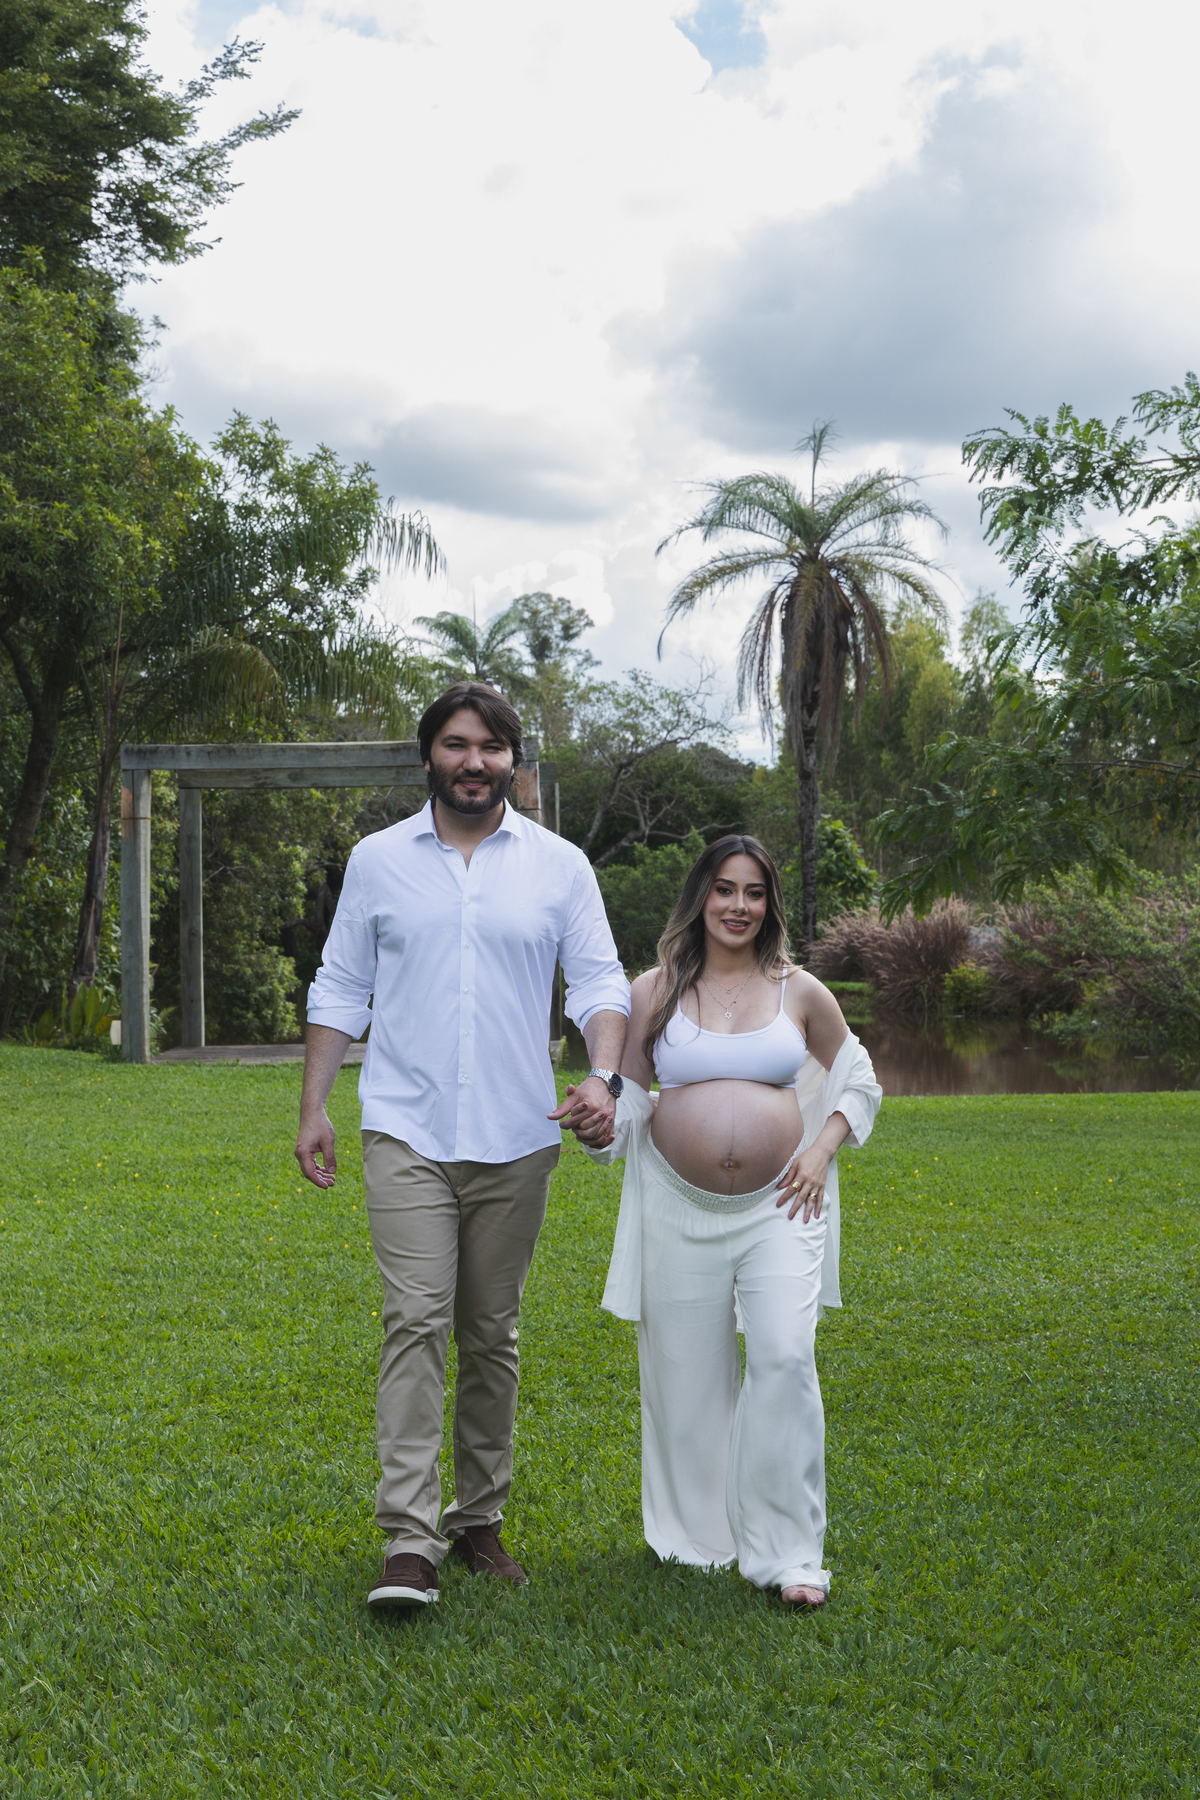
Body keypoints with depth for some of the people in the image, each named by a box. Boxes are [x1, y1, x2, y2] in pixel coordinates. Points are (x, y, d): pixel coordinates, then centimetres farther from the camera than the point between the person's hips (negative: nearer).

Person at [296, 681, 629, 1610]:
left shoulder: (560, 865, 5)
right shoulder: (377, 861, 6)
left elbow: (600, 981, 2)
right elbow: (340, 990, 9)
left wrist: (603, 1077, -15)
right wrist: (314, 1106, 4)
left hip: (515, 1139, 1)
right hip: (407, 1132, -1)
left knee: (493, 1334, 9)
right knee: (416, 1321, -11)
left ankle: (480, 1517, 21)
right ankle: (410, 1542, -10)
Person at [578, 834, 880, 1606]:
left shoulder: (800, 991, 5)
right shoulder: (655, 991, 4)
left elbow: (857, 1081, 17)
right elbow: (626, 1094, 8)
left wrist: (822, 1152, 2)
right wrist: (599, 1128, -14)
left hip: (779, 1204, 0)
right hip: (680, 1209, 1)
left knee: (785, 1361, -12)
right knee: (687, 1371, 5)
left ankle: (789, 1552, -2)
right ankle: (700, 1534, 24)